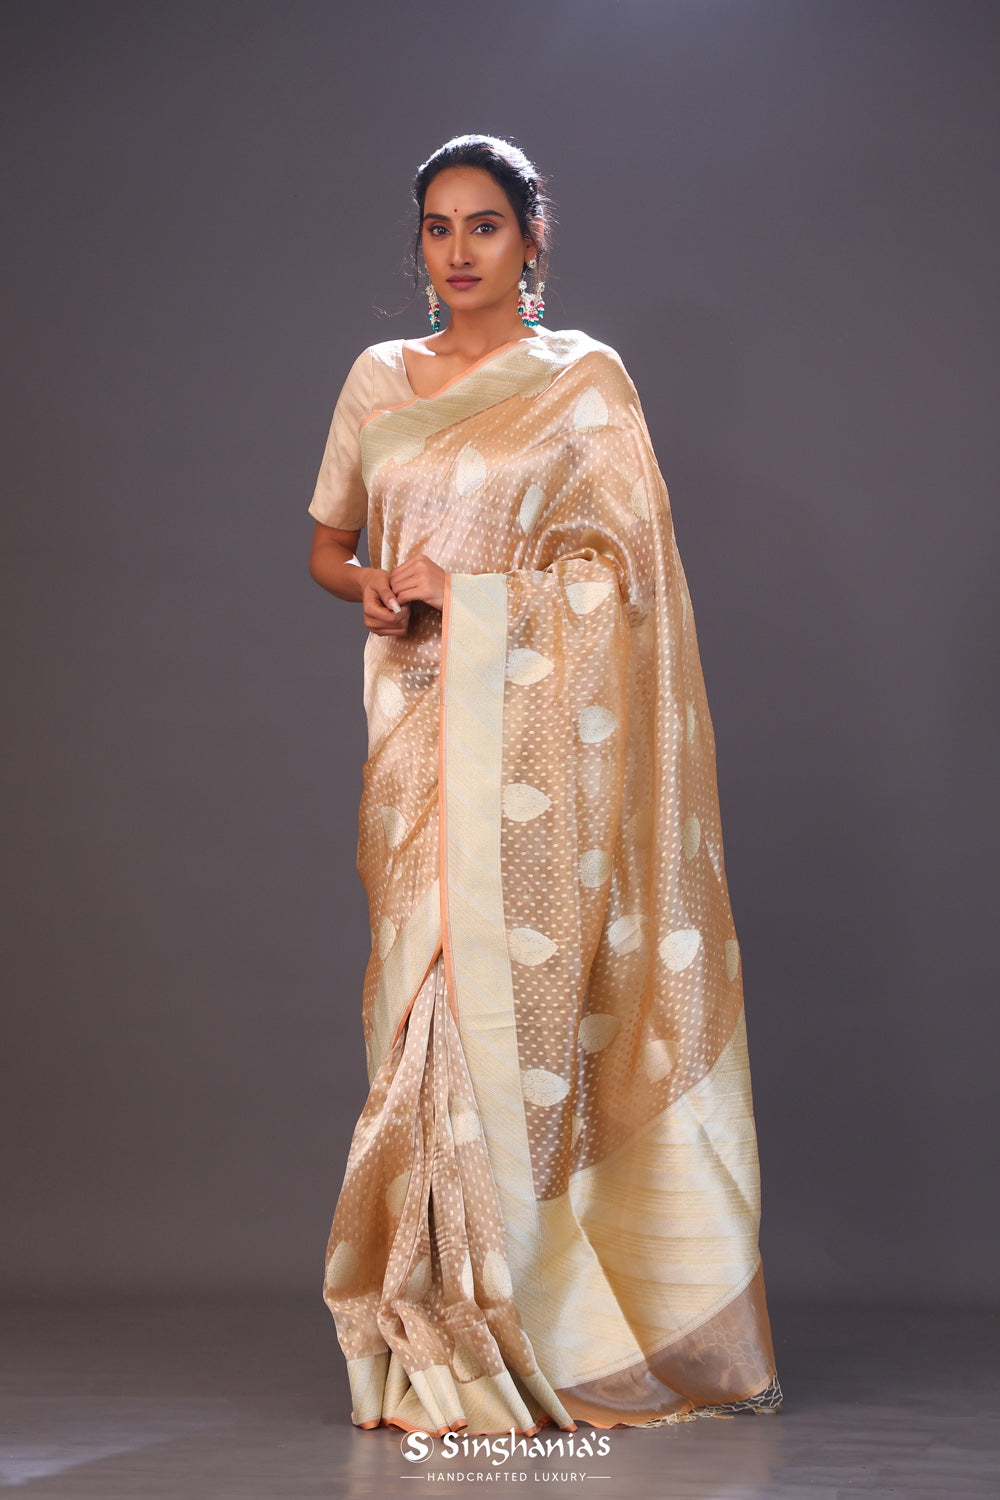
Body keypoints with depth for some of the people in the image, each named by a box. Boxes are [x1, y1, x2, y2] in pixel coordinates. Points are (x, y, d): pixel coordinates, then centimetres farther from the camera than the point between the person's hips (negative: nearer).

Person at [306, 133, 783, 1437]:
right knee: (423, 996, 0)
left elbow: (625, 565, -1)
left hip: (533, 723, -3)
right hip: (414, 722, 4)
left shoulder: (585, 377, 3)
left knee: (519, 993, -8)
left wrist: (468, 594, -10)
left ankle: (532, 1327, 1)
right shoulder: (377, 380, 15)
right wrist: (373, 586, -1)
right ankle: (437, 1337, 7)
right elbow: (326, 544, 19)